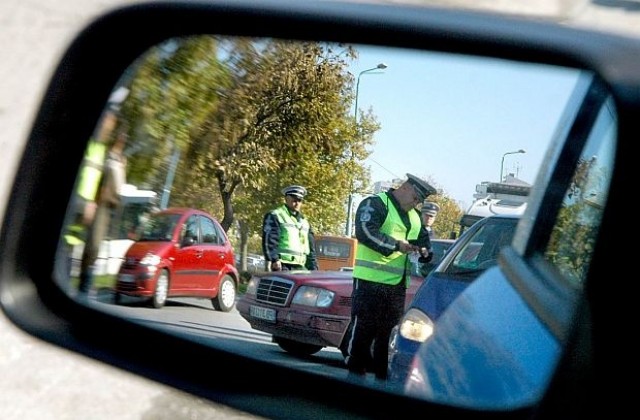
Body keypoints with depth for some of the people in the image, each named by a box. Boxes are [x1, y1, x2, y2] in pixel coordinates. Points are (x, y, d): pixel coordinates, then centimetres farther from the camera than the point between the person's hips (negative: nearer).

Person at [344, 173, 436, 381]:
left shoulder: (415, 216, 21)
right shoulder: (374, 204, -5)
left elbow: (423, 239, 28)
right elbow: (365, 232, -19)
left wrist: (425, 252, 3)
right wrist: (396, 245, -22)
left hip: (397, 284, 8)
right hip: (370, 280, -8)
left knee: (389, 332, 10)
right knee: (362, 329, -5)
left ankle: (384, 376, 18)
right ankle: (355, 373, 1)